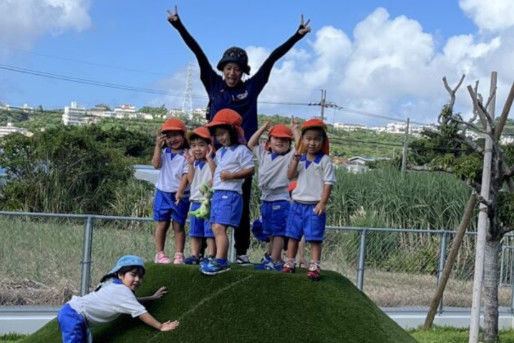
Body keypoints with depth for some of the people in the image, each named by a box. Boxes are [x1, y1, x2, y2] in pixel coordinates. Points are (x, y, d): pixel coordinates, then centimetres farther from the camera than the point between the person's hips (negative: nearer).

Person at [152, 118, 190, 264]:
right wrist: (158, 146, -13)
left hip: (180, 195, -2)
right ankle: (160, 254, 13)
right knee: (162, 224, 6)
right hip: (163, 193, 3)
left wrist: (180, 191, -23)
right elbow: (156, 164, -12)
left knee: (178, 225, 3)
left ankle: (179, 255, 9)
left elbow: (186, 174, -12)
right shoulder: (164, 152, 5)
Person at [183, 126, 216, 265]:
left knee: (210, 231, -4)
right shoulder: (195, 164, 13)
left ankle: (211, 255, 0)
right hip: (195, 200, 6)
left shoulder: (212, 162, -4)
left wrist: (209, 159, -21)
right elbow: (190, 180, 4)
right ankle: (195, 255, 15)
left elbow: (216, 176, -21)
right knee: (195, 231, 9)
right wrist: (191, 164, -3)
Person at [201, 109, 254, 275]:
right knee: (215, 228, 9)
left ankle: (219, 261, -19)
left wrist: (231, 175, -17)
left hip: (230, 194, -9)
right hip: (217, 193, 9)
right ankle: (222, 260, 16)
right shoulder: (220, 152, 20)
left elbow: (250, 169, -11)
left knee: (219, 227, -17)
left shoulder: (241, 150, -5)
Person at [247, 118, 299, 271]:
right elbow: (251, 144, 20)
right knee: (270, 232, 14)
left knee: (278, 232, -7)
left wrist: (294, 130, -10)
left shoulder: (289, 157, -3)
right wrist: (262, 128, 13)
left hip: (281, 200, -7)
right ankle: (276, 258, 24)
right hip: (266, 199, 7)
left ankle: (274, 261, -7)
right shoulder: (264, 155, 14)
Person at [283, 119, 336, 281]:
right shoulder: (301, 159, 9)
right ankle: (290, 263, 22)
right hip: (297, 203, 5)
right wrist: (296, 158, -10)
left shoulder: (324, 160, -5)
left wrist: (323, 203, -14)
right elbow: (290, 175, 1)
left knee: (314, 237, -3)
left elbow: (328, 182, -8)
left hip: (315, 206, -5)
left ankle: (314, 266, 0)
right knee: (293, 235, 11)